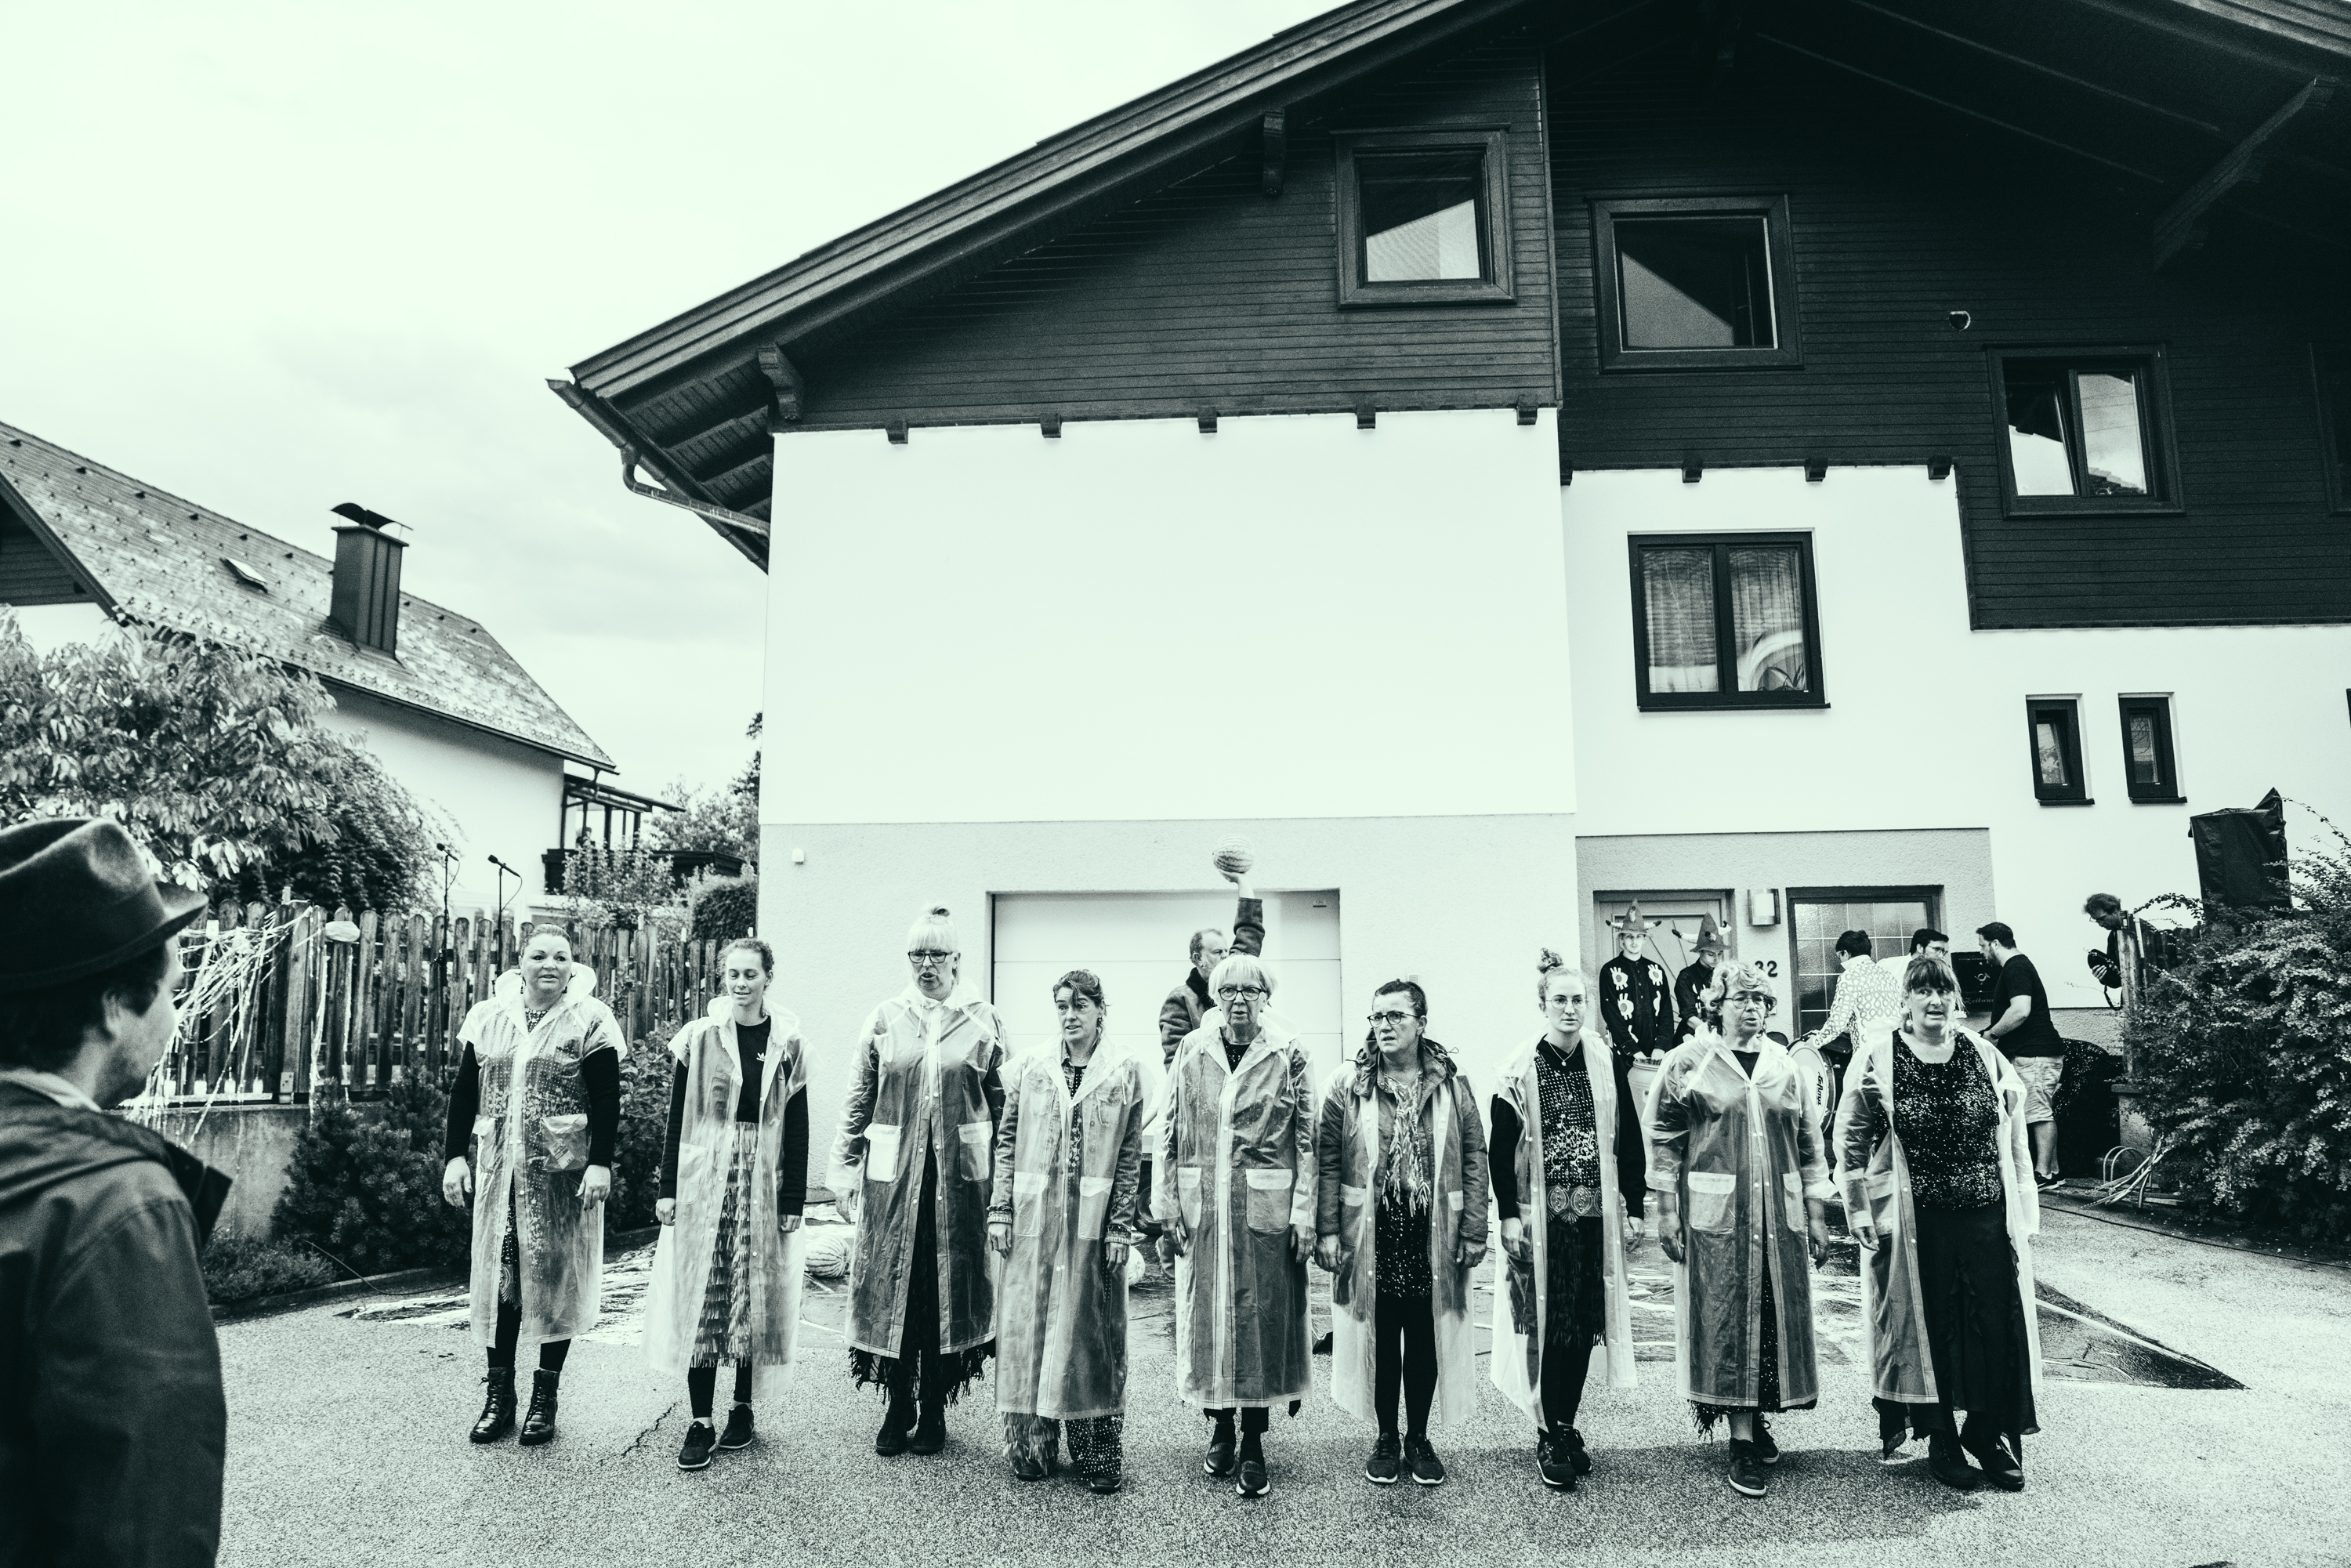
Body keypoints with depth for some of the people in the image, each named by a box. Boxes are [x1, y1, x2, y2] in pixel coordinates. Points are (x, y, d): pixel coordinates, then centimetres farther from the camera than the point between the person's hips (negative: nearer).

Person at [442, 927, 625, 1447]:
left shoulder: (589, 1020, -4)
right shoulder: (488, 1017, 8)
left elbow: (607, 1098, -6)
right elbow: (464, 1091, 12)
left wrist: (600, 1163, -14)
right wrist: (455, 1155, 4)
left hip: (563, 1170, -3)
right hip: (500, 1169, 3)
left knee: (556, 1278, 3)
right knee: (497, 1277, 6)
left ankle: (545, 1397, 16)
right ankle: (499, 1394, 19)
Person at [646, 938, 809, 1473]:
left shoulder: (787, 1043, 1)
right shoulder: (697, 1038, 1)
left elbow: (797, 1128, 2)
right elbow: (676, 1119, 4)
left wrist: (794, 1201, -1)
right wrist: (668, 1188, 0)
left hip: (765, 1183, 0)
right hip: (704, 1181, 0)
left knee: (757, 1298, 7)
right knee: (701, 1297, 0)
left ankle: (742, 1408, 23)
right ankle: (700, 1422, 7)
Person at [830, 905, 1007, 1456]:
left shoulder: (984, 1022, 2)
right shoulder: (885, 1019, 5)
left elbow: (1001, 1103, 2)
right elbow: (859, 1099, 8)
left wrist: (1001, 1174, -2)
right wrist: (848, 1166, 4)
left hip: (960, 1175, -1)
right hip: (893, 1175, 1)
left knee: (949, 1291, 7)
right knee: (892, 1288, 5)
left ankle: (933, 1410, 21)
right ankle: (898, 1407, 21)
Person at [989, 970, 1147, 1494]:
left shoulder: (1126, 1070, 1)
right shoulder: (1030, 1065, 6)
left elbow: (1130, 1155, 0)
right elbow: (1007, 1141, 7)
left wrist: (1120, 1225, -5)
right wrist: (1001, 1209, 1)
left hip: (1093, 1222, -1)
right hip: (1033, 1218, 2)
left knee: (1091, 1331, 4)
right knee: (1028, 1324, 5)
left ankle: (1096, 1451, 15)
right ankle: (1031, 1445, 19)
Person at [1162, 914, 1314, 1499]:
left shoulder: (1287, 1055, -2)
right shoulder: (1191, 1052, 4)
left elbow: (1307, 1139, -2)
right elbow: (1170, 1132, 6)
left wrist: (1304, 1211, -7)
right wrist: (1170, 1202, 1)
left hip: (1267, 1206, -2)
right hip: (1202, 1206, 2)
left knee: (1263, 1315, 3)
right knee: (1206, 1312, 8)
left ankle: (1253, 1443, 14)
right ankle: (1219, 1426, 26)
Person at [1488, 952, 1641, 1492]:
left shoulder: (1607, 1064, 4)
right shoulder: (1520, 1071, -3)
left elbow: (1630, 1140, 7)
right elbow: (1501, 1149, -3)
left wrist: (1634, 1204, 3)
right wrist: (1508, 1215, -7)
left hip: (1595, 1213, 3)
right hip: (1541, 1215, -3)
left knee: (1586, 1324, 7)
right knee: (1548, 1324, -1)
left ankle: (1567, 1427, 22)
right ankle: (1549, 1438, 11)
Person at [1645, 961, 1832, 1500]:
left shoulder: (1785, 1067, 11)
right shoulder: (1689, 1061, -3)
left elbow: (1807, 1143, 14)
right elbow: (1664, 1137, -2)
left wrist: (1816, 1213, 11)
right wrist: (1665, 1209, -6)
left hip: (1778, 1216, 4)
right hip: (1715, 1214, -4)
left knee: (1775, 1318, 9)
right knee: (1727, 1319, -3)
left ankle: (1757, 1417, 28)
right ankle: (1743, 1442, 4)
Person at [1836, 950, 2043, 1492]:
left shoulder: (1983, 1054, 5)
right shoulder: (1879, 1058, -5)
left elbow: (2015, 1137, 12)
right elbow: (1850, 1139, -1)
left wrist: (2025, 1209, 9)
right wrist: (1861, 1213, -4)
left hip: (1988, 1216, 3)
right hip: (1916, 1223, -3)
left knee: (1998, 1326, 5)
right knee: (1926, 1329, 5)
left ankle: (1991, 1434, 24)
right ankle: (1941, 1442, 21)